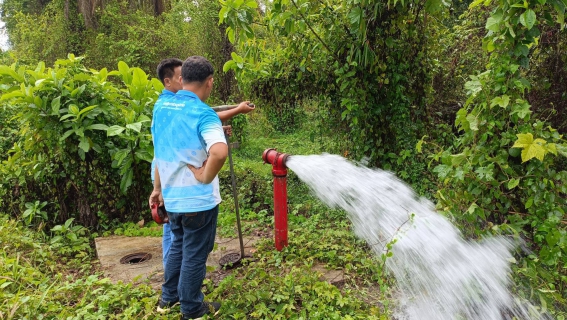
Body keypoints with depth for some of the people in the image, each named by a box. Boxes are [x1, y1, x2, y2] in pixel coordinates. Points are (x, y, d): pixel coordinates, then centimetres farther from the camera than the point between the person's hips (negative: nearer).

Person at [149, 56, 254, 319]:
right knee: (194, 255, 11)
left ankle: (168, 297, 43)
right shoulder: (202, 113, -22)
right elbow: (219, 152, -40)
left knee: (178, 246, 26)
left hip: (171, 197, 7)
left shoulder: (161, 106, 2)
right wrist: (205, 177, -22)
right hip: (198, 200, -7)